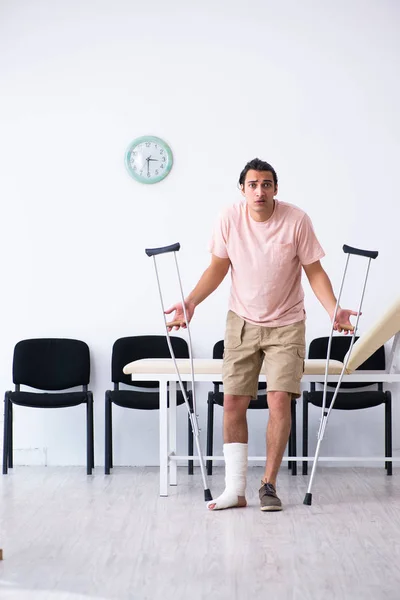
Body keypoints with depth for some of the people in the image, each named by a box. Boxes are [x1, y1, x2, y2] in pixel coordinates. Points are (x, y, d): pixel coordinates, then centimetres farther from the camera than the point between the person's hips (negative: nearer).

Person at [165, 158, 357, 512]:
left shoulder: (296, 220, -14)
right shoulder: (229, 219, -8)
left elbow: (314, 271, -7)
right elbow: (218, 267, 3)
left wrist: (334, 310, -20)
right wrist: (190, 303, -9)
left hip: (286, 325, -2)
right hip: (242, 322, 2)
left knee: (280, 401, -11)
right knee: (233, 403, -1)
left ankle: (269, 484, 4)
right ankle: (235, 489, 8)